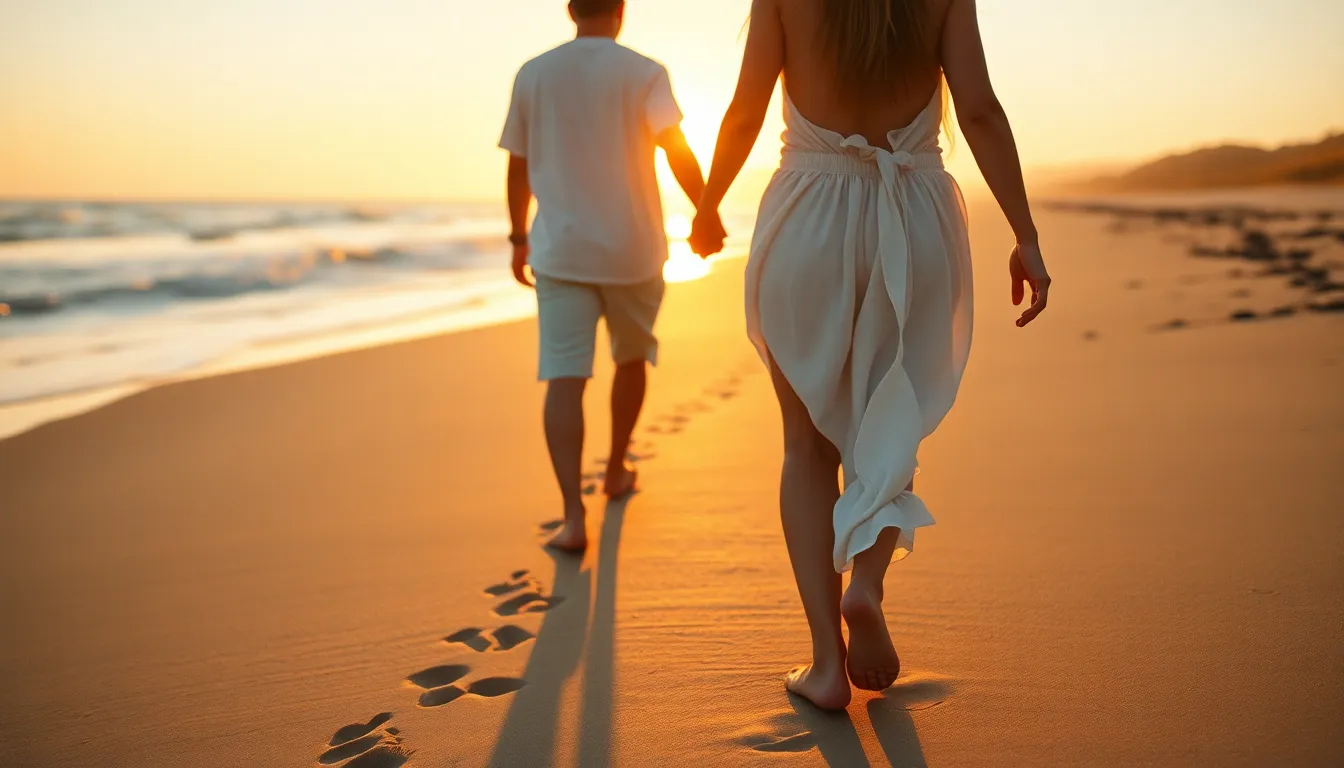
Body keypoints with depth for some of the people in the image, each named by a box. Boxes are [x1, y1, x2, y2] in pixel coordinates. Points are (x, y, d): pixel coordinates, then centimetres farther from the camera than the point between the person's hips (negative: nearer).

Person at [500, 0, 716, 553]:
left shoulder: (533, 75, 6)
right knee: (631, 359, 21)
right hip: (632, 249, -1)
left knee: (564, 378, -6)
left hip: (559, 251, 1)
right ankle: (617, 471, 36)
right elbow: (678, 152, -14)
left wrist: (519, 239, 21)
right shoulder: (643, 73, -3)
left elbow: (518, 167, 11)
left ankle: (573, 514, -17)